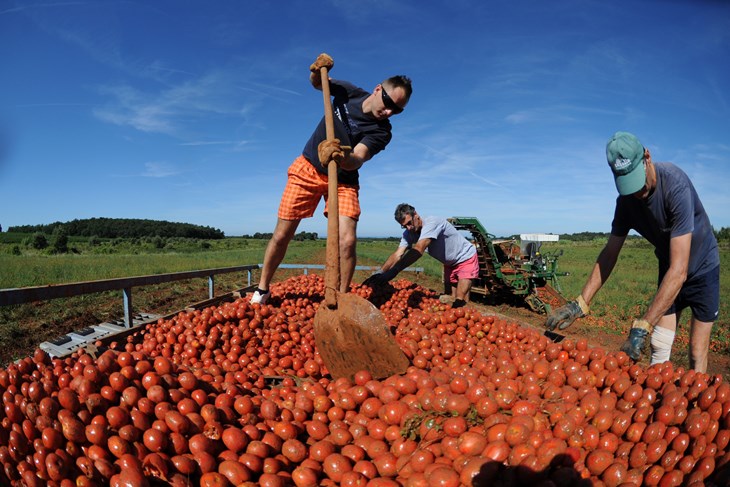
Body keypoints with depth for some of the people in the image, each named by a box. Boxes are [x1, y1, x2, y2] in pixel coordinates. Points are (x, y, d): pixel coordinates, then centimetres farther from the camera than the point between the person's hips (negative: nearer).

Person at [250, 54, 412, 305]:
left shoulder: (381, 131, -16)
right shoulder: (349, 92, -8)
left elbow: (357, 160, -31)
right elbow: (316, 83, 12)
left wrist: (342, 157, -54)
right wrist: (317, 70, -11)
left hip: (343, 180, -1)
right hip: (308, 169, 1)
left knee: (347, 241, -21)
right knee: (281, 236, -1)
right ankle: (262, 289, 19)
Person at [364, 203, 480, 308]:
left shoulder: (432, 222, -33)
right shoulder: (409, 233, -11)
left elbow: (418, 249, -46)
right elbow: (397, 255, -22)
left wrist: (392, 272, -55)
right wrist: (379, 274, -39)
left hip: (466, 259, -7)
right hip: (449, 263, 7)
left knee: (460, 302, -17)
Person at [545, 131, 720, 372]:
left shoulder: (674, 183, -32)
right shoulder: (626, 200, -14)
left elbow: (679, 270, -37)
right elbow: (609, 254, -6)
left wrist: (641, 327, -41)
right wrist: (580, 303, -17)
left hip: (702, 269, -4)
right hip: (669, 271, 4)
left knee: (697, 355, -4)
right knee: (659, 349, 1)